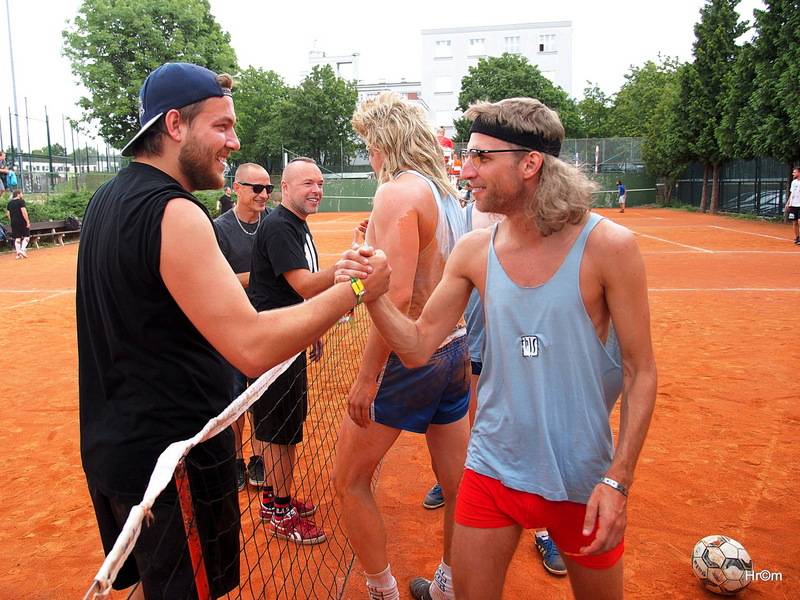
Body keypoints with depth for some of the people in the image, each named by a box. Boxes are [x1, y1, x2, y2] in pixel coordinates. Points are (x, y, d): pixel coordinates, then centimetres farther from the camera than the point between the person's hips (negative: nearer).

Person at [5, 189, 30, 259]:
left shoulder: (10, 203, 12)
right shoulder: (21, 201, -9)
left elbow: (8, 214, 13)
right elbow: (24, 211, -19)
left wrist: (12, 221, 21)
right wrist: (27, 221, -17)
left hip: (14, 222, 6)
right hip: (22, 222, -6)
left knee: (17, 238, 8)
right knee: (26, 236, 4)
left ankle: (18, 253, 6)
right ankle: (22, 249, -13)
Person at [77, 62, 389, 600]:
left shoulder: (107, 200, 8)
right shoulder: (173, 213, -23)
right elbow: (254, 348, -31)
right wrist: (354, 289, -23)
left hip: (112, 447, 9)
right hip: (173, 456, -9)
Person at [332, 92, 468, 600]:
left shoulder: (398, 192, -16)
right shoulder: (446, 191, 9)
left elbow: (398, 296, -25)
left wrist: (367, 376, -21)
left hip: (410, 358, -9)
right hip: (455, 348, 9)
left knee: (350, 483, 8)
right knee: (457, 484, 19)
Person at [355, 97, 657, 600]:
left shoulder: (608, 246, -15)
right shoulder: (475, 251, -4)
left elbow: (640, 371, -9)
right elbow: (418, 347, -1)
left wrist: (617, 481, -14)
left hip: (583, 479, -2)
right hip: (492, 469, 3)